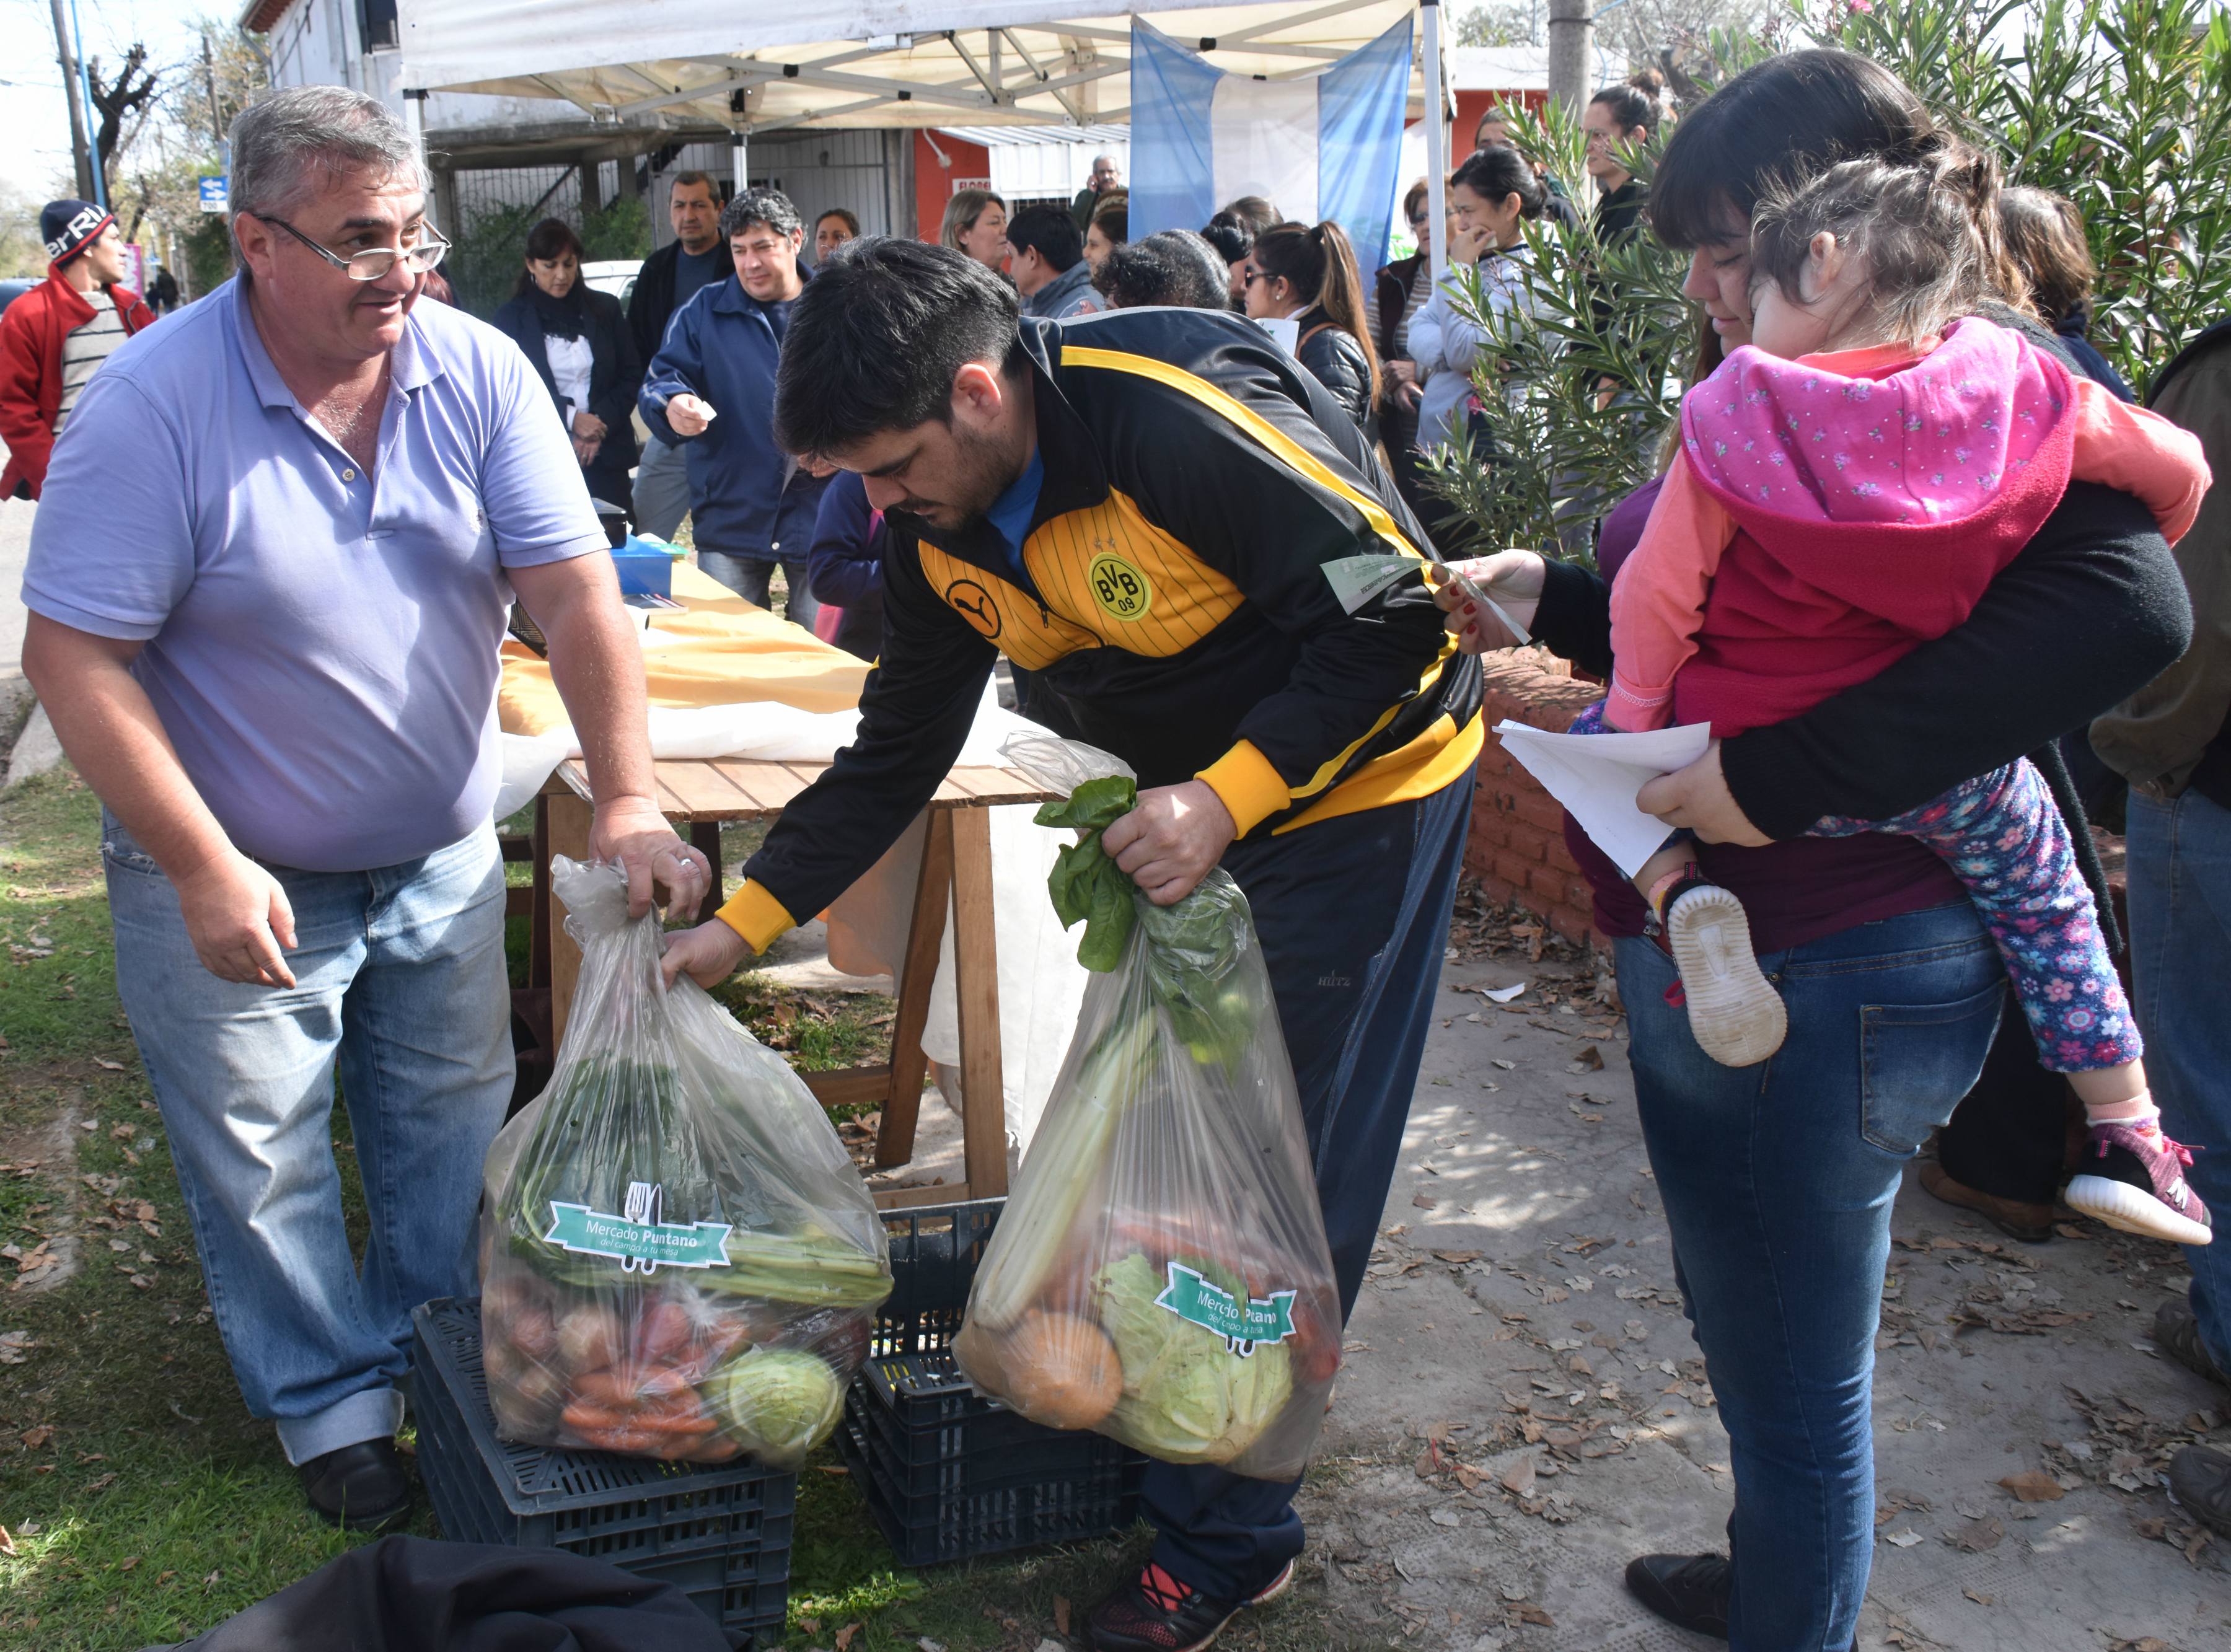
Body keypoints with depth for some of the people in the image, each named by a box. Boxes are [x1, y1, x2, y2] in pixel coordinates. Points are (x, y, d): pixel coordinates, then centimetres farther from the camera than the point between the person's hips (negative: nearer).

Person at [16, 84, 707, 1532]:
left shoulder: (477, 371, -10)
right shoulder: (153, 407, -20)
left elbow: (577, 592, -13)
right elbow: (75, 656, -18)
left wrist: (630, 800, -24)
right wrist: (203, 865, -23)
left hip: (442, 854, 4)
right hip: (237, 874, -3)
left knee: (455, 1127, 17)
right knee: (265, 1162, 9)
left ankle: (443, 1359, 41)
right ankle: (335, 1408, 31)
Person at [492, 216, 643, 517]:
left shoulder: (605, 309, 11)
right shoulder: (512, 318, 6)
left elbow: (632, 376, 9)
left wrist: (601, 422, -7)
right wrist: (570, 419, -13)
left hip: (605, 455, 2)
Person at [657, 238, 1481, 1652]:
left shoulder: (1182, 418, -31)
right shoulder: (942, 527, -5)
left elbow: (1396, 613, -27)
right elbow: (896, 756, 4)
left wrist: (1227, 796, -32)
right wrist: (739, 927, -1)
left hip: (1361, 781, -7)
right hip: (1192, 807, 8)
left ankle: (1225, 1533, 11)